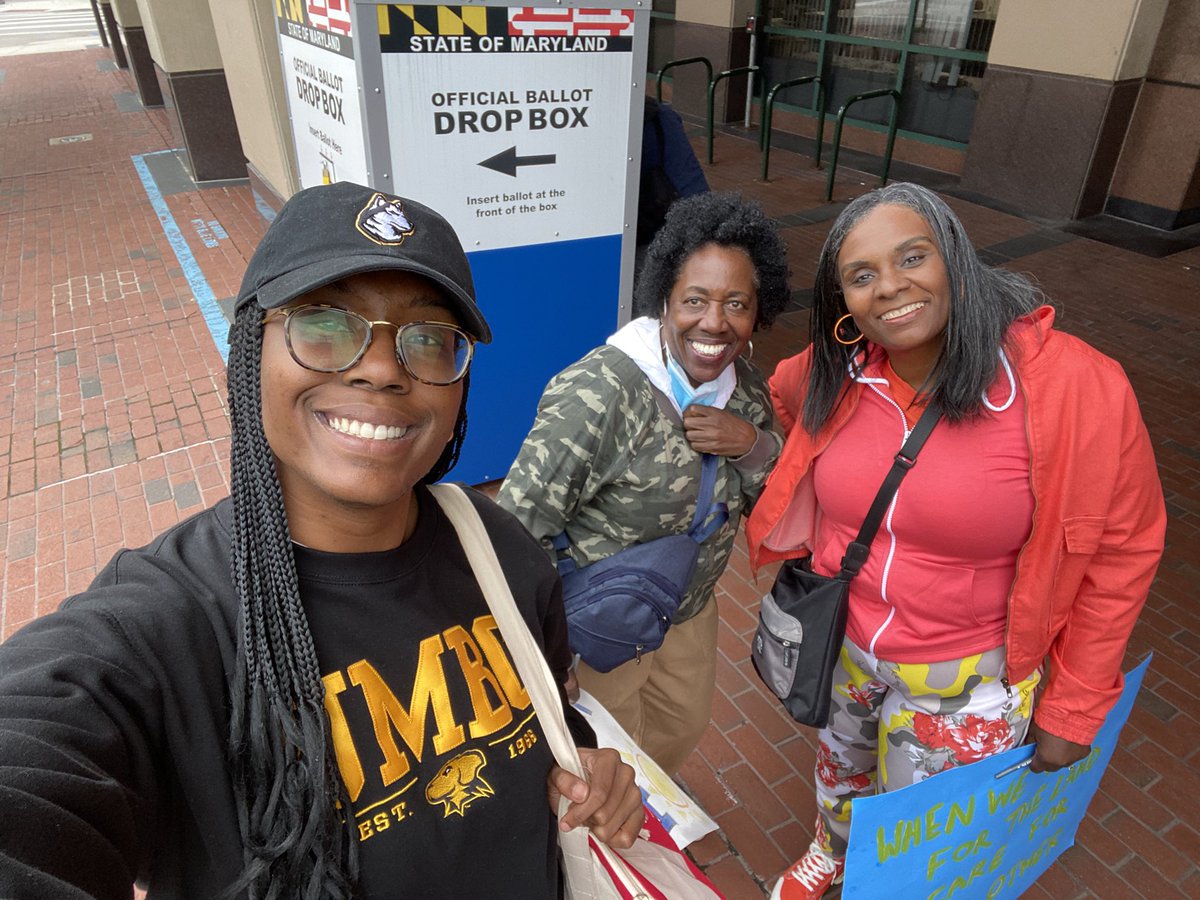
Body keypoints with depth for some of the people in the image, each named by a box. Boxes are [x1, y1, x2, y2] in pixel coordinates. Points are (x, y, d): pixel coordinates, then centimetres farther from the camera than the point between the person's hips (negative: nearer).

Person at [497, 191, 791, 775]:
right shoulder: (601, 393, -34)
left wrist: (751, 444, -23)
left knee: (684, 724, 31)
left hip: (689, 608, 7)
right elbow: (518, 523, -32)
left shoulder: (740, 378, -9)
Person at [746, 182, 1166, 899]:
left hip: (965, 680, -4)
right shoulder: (837, 376, -14)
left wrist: (1074, 711, -8)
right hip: (840, 644, 4)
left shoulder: (1076, 387, -25)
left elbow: (1123, 549, -15)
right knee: (841, 766, 32)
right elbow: (786, 392, 10)